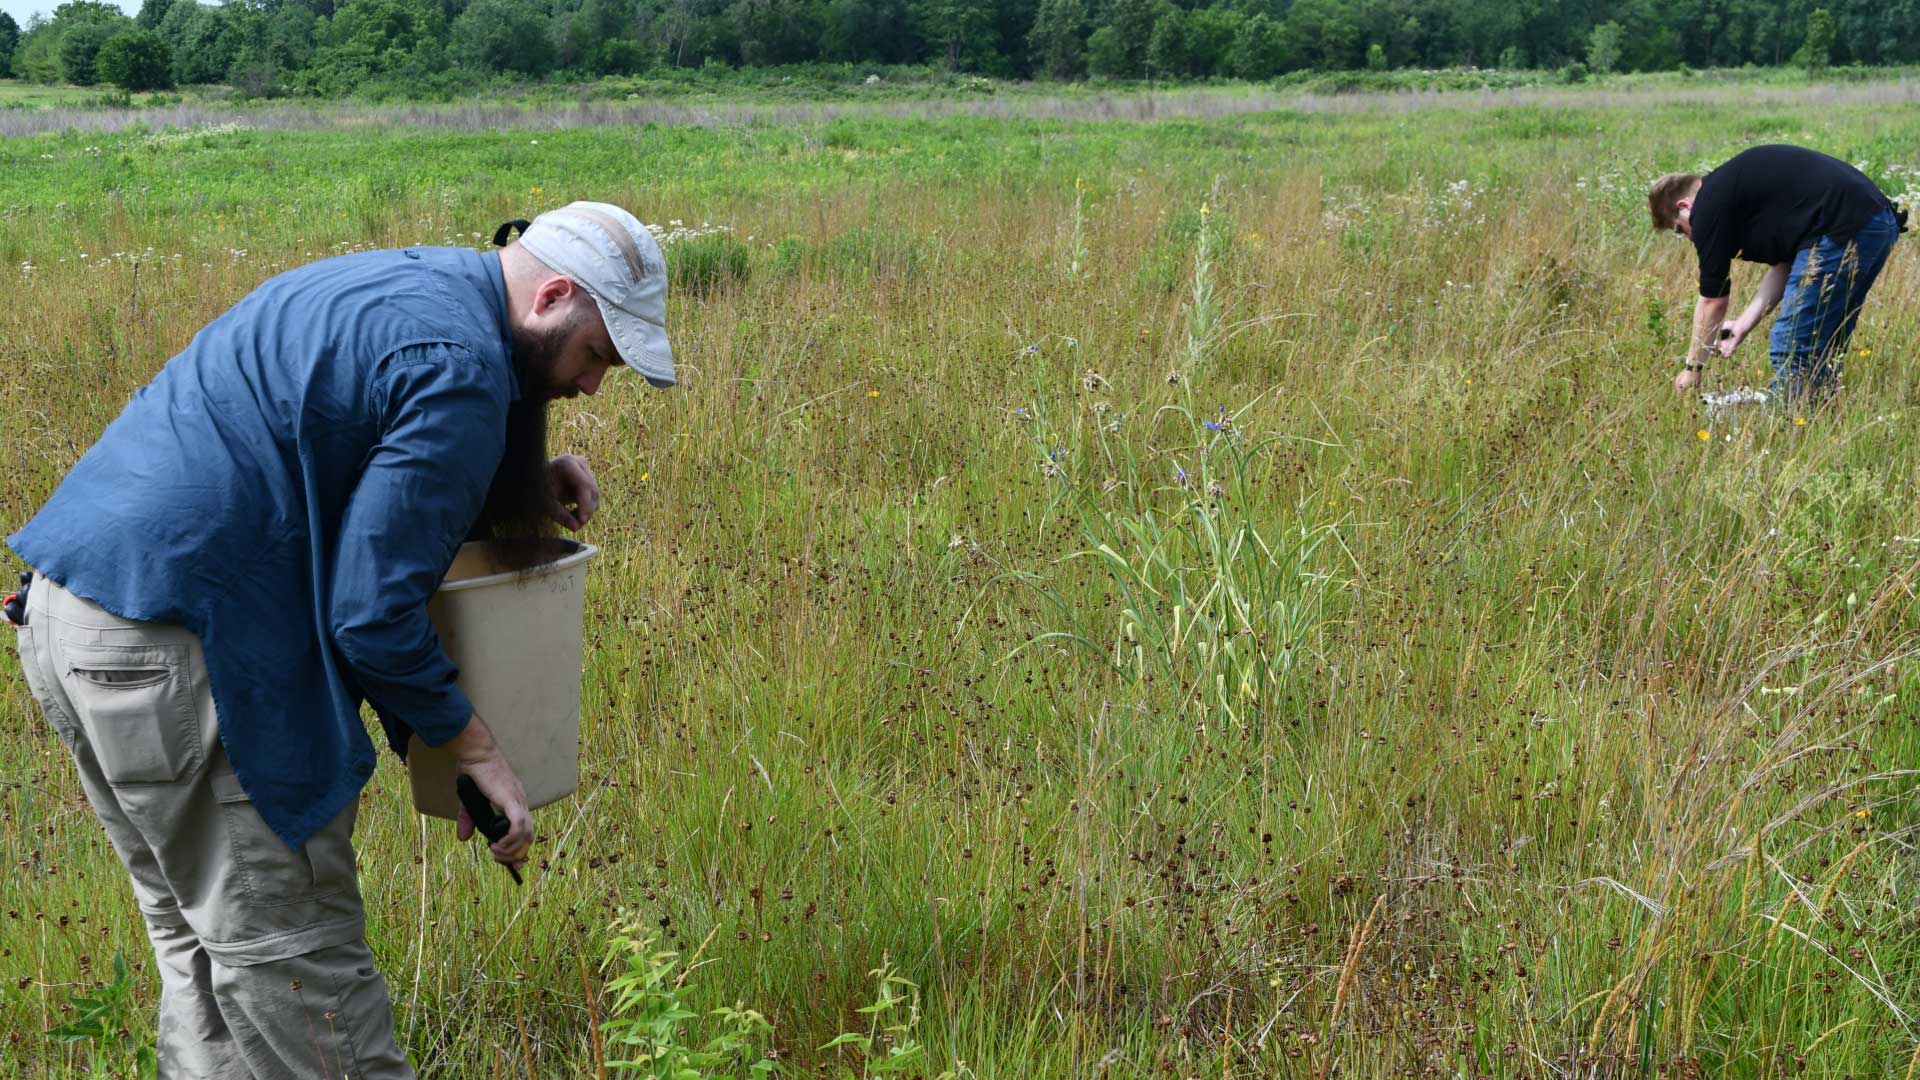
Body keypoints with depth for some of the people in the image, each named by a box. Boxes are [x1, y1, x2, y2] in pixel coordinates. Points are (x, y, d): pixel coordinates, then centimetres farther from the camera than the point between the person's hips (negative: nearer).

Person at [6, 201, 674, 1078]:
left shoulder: (397, 285, 15)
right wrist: (477, 750, -6)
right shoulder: (460, 365, -15)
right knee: (288, 955, 0)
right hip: (172, 648, -10)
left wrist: (525, 493, 12)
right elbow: (373, 611, -17)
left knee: (202, 940, 20)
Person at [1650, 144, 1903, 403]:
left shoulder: (1709, 205, 0)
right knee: (1823, 348, 19)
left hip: (1843, 231, -10)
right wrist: (1744, 323, 23)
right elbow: (1785, 263, 26)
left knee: (1793, 349, -1)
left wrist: (1692, 367, 16)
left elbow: (1713, 298, 5)